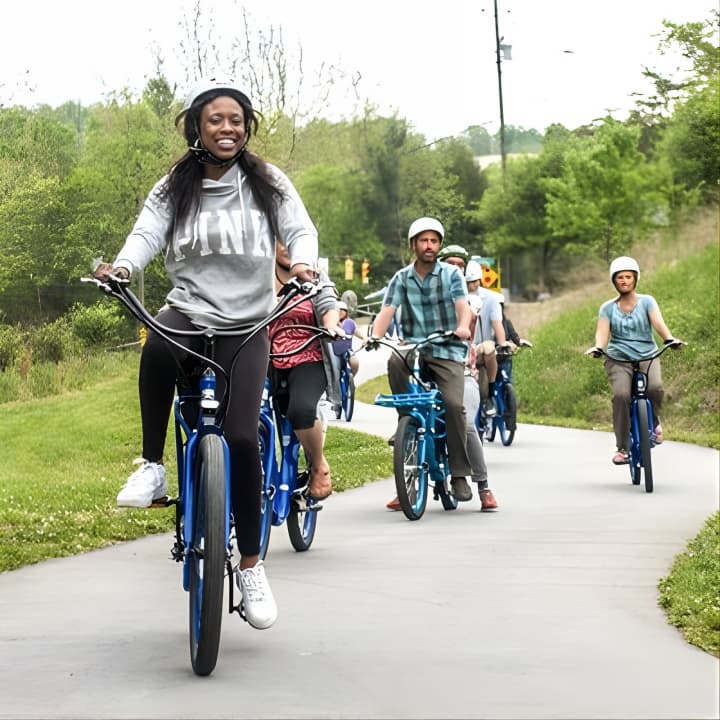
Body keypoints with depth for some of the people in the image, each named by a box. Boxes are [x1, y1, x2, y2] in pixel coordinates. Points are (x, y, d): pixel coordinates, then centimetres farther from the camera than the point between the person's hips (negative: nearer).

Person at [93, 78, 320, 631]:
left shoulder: (267, 183, 4)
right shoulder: (175, 189, 6)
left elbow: (301, 229, -6)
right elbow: (147, 233, -8)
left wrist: (302, 262, -30)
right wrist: (123, 266, -31)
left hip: (246, 327, 0)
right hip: (187, 315, 1)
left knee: (241, 437, -16)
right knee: (157, 349, -38)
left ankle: (251, 564, -2)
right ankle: (153, 468, -20)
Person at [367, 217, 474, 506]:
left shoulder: (451, 274, 4)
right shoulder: (401, 278, 9)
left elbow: (463, 306, -10)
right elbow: (387, 311, -3)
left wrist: (463, 326, -33)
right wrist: (374, 336, -23)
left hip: (448, 351, -2)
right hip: (414, 348, 2)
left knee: (453, 404, -22)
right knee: (395, 362, -34)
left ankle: (459, 475, -13)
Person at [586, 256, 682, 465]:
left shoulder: (646, 301, 6)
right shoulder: (608, 308, 8)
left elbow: (658, 322, -11)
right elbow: (602, 332, -6)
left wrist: (669, 339, -32)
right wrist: (598, 347, -29)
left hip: (647, 356, 0)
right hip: (618, 360, 0)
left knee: (655, 388, -31)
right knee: (621, 395, -28)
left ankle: (654, 421, 1)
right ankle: (622, 448, -20)